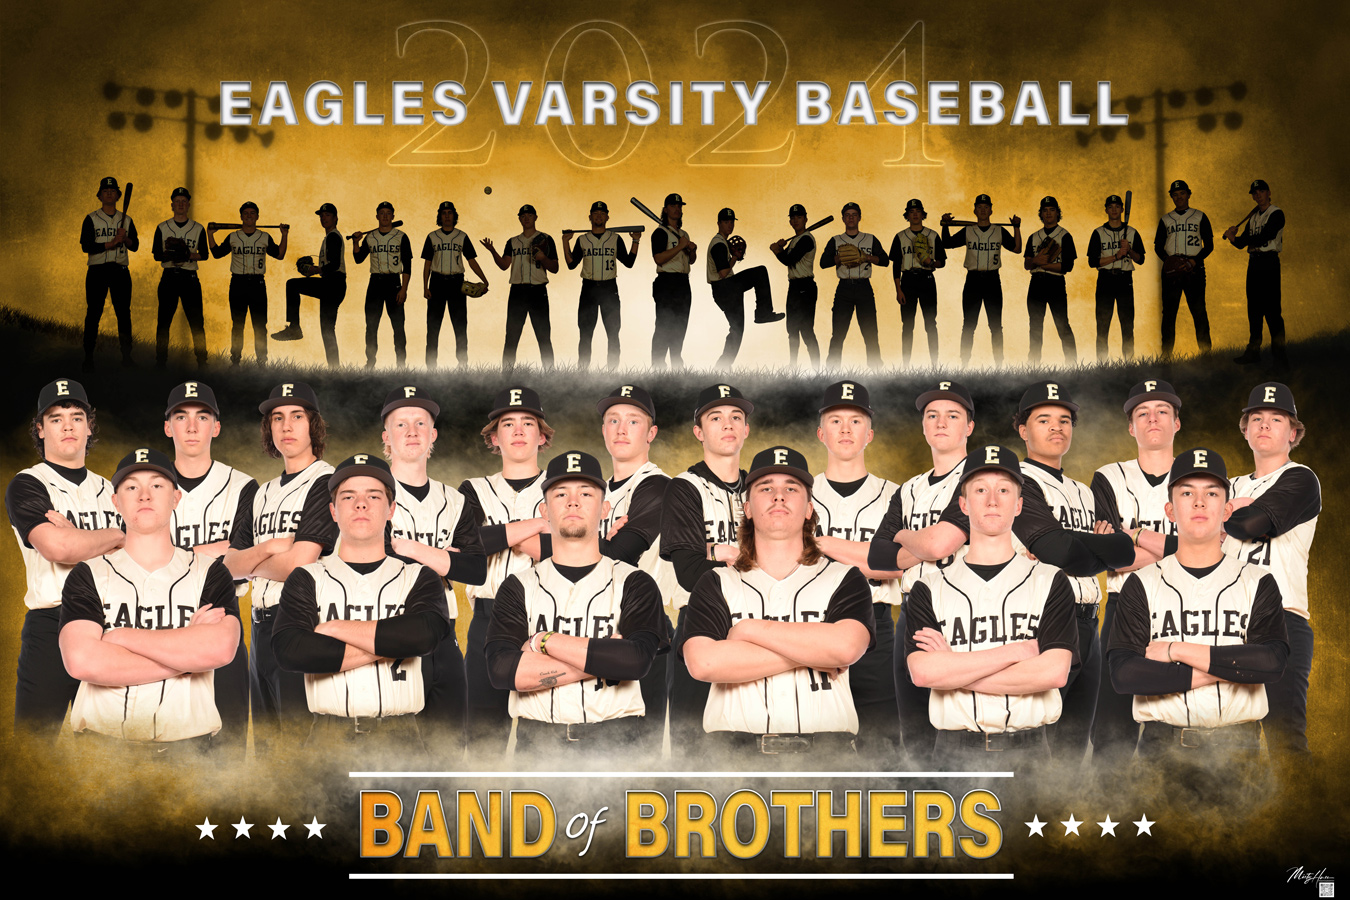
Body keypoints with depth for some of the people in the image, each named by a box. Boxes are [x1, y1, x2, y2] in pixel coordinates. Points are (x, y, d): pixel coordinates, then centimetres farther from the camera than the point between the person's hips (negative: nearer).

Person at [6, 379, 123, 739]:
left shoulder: (108, 490, 18)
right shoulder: (27, 485, 1)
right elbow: (57, 548, -16)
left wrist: (80, 541, -7)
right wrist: (116, 536, 0)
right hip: (51, 627, -5)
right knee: (33, 740, -6)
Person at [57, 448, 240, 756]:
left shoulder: (210, 573, 12)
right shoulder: (88, 576, 11)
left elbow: (221, 648, -9)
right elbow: (81, 661, -7)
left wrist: (121, 637, -4)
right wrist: (186, 650, -4)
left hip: (190, 745, 0)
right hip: (101, 746, 0)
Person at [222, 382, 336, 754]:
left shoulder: (326, 483, -7)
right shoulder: (263, 493, 18)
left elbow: (298, 565, -16)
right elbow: (230, 564, 11)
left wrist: (253, 564, 3)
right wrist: (269, 548, -8)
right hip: (261, 626, 8)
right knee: (265, 747, 15)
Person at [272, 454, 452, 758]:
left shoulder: (419, 578, 9)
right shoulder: (307, 579, 9)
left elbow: (425, 635, -13)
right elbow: (288, 651, -9)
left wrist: (335, 628, -7)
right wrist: (384, 647, -9)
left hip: (400, 736, 0)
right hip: (328, 736, 0)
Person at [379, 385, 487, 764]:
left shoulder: (454, 502, 14)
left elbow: (477, 569, 0)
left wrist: (407, 547, -9)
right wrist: (439, 558, -8)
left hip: (443, 641, 5)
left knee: (449, 747, 8)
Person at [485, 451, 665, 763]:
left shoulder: (634, 583, 6)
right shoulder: (518, 587, 9)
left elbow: (636, 661, -13)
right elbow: (501, 670, -8)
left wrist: (544, 641, -7)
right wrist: (602, 658, -10)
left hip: (614, 744, -1)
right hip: (536, 745, 1)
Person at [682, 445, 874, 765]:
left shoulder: (845, 580, 14)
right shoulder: (716, 584, 14)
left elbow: (846, 647, -6)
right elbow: (702, 663, -4)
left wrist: (749, 629, 1)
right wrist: (811, 651, -2)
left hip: (824, 751, 0)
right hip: (732, 749, 0)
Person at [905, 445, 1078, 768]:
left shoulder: (1051, 582, 5)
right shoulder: (930, 589, 6)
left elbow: (1054, 672, -9)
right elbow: (922, 671, -10)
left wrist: (954, 669, -8)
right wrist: (1015, 651, -9)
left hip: (1028, 753, 0)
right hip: (955, 752, 0)